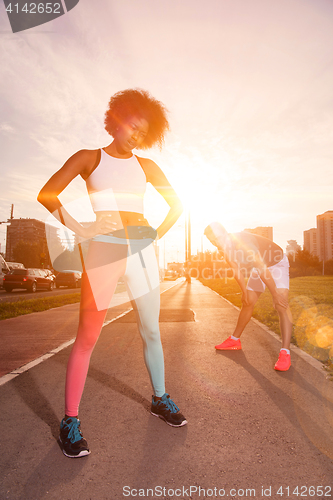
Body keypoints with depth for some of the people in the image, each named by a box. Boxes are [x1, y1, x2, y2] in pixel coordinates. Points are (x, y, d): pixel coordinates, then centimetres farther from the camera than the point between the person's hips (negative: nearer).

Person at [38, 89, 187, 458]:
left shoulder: (146, 166, 15)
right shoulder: (88, 158, 7)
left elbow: (176, 204, 19)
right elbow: (46, 195, -1)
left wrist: (157, 234, 8)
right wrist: (79, 230, -9)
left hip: (141, 248, 4)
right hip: (105, 249, -3)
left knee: (151, 331, 10)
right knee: (87, 338, 0)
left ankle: (159, 399, 31)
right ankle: (70, 421, 17)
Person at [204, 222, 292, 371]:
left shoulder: (241, 242, -37)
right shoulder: (226, 249, -12)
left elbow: (262, 268, -37)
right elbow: (237, 271, 1)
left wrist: (275, 294, -34)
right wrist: (245, 292, 4)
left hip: (276, 264, -7)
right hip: (259, 268, 7)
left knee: (281, 305, -24)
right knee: (248, 303, 9)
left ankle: (285, 352, -23)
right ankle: (235, 340, 23)